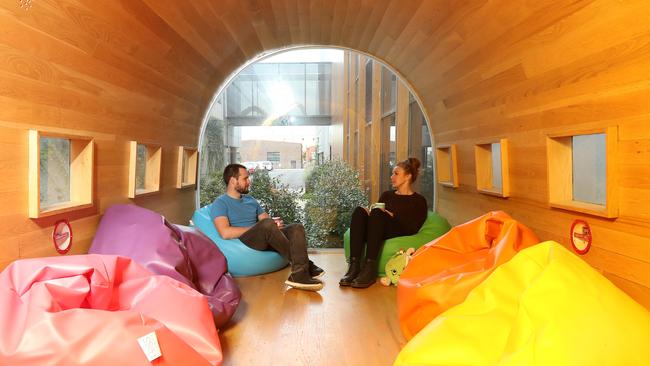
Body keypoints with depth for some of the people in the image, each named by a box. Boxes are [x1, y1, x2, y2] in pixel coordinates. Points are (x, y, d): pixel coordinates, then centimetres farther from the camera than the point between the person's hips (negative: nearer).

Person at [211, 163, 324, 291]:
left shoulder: (251, 200, 24)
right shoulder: (220, 203, 1)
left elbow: (267, 221, 17)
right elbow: (225, 233, -16)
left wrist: (275, 224, -8)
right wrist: (256, 227, -11)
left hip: (265, 240, 7)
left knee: (297, 227, -16)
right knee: (267, 224, -34)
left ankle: (299, 274, -37)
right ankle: (304, 265, -24)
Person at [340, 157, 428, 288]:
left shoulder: (419, 201, 12)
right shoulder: (387, 195, 28)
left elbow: (413, 229, -1)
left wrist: (392, 216, -11)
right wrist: (369, 212, -4)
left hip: (399, 234, -4)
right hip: (375, 232, 5)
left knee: (378, 213, -32)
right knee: (360, 211, -25)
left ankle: (370, 268, -42)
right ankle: (354, 266, -38)